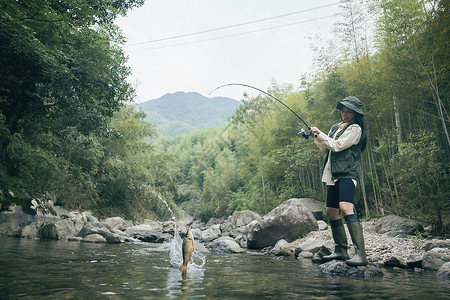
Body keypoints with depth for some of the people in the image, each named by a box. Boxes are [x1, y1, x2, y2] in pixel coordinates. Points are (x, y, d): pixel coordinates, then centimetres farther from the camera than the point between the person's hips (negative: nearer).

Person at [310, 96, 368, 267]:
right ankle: (341, 250, 18)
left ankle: (360, 254, -26)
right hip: (333, 175, 9)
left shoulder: (355, 128, -3)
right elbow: (326, 149, 22)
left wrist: (320, 134, -3)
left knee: (346, 207, -25)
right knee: (331, 212, 8)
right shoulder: (336, 127, 21)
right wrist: (317, 138, 5)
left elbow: (337, 145, -13)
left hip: (346, 174, -8)